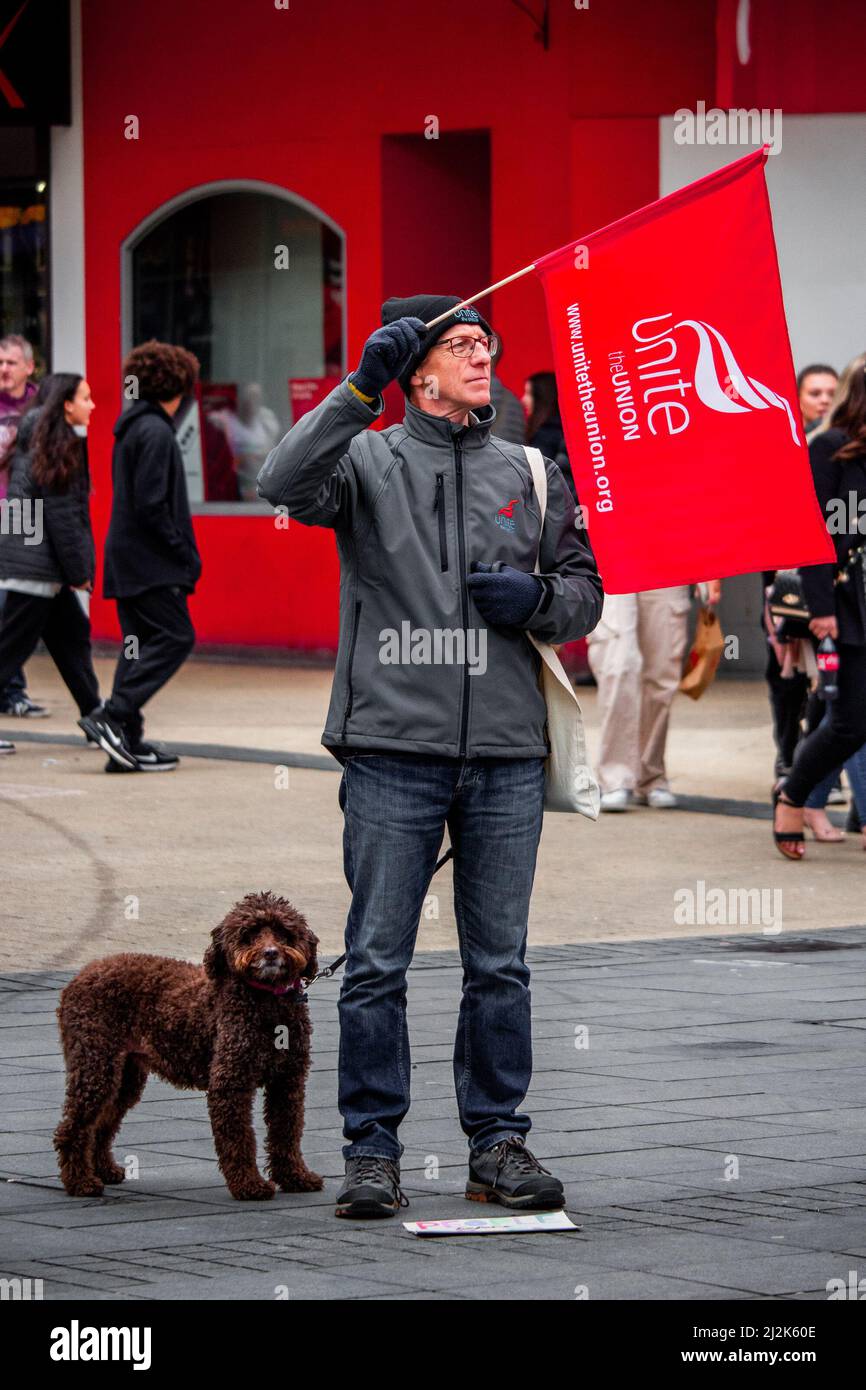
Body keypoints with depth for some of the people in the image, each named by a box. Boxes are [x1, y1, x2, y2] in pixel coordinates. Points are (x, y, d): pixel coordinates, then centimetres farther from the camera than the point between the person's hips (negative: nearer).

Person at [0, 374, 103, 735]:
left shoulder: (35, 444, 13)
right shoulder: (59, 448, -15)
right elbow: (62, 516, -17)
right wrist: (79, 572, -11)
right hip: (37, 565, -10)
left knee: (72, 634, 13)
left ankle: (94, 714, 18)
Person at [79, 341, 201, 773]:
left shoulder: (130, 427, 16)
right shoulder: (156, 432, -13)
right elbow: (151, 505, -20)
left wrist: (183, 552, 16)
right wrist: (184, 554, -14)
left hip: (127, 558, 10)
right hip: (151, 560, -10)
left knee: (140, 644, 10)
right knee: (175, 637, -9)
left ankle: (127, 743, 7)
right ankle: (114, 718, -16)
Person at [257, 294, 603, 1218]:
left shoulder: (527, 474, 15)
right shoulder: (368, 459, 4)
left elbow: (585, 594, 18)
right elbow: (286, 484, -17)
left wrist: (537, 597, -4)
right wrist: (362, 389, -24)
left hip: (505, 757, 3)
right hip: (392, 749, -3)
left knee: (500, 963, 7)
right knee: (377, 962, -1)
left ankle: (498, 1144, 14)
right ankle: (372, 1151, 6)